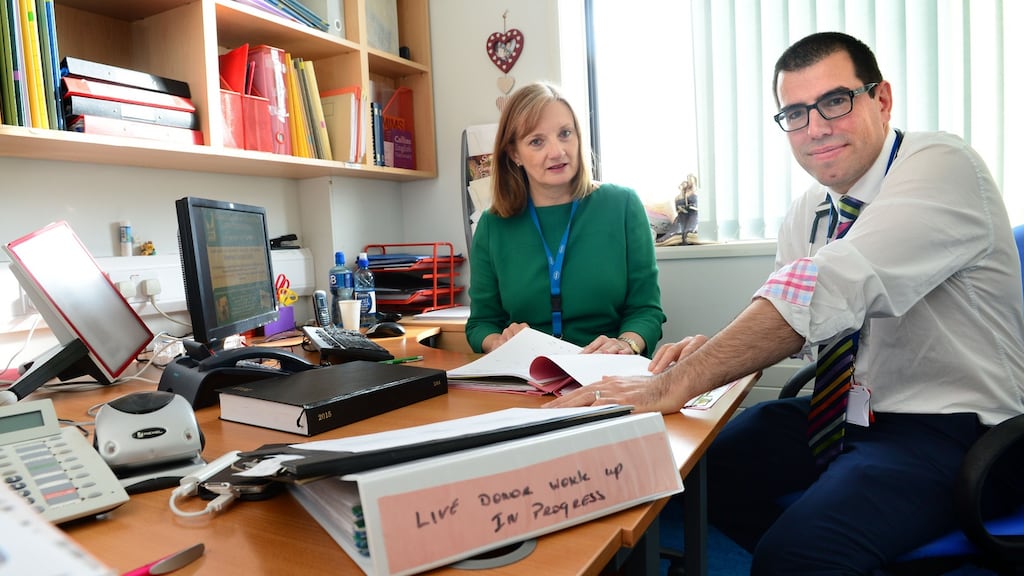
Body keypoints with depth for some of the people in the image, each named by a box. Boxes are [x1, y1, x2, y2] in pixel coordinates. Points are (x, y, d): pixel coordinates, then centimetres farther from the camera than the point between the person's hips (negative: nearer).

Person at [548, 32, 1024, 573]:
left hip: (946, 427, -7)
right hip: (849, 412, 7)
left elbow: (828, 288, -33)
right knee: (700, 467, 6)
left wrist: (676, 384, -36)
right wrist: (711, 348, -13)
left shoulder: (940, 165, -18)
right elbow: (783, 323, 10)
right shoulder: (806, 212, 4)